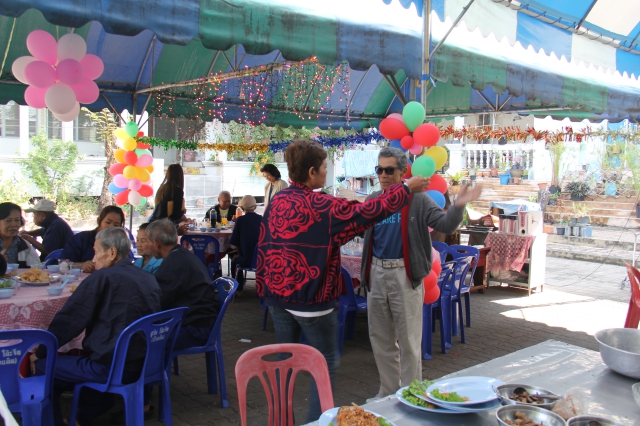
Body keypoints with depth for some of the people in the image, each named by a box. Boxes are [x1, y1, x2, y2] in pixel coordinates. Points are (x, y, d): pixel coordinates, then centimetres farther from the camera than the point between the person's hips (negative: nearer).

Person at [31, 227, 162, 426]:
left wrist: (40, 353, 6)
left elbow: (68, 320, -8)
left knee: (41, 367, 9)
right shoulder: (149, 279, 7)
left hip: (112, 368, -8)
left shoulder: (103, 278, -12)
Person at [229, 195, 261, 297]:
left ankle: (239, 290, 30)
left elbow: (233, 242, -4)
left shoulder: (240, 220, -8)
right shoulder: (262, 219, -3)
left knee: (235, 261, 29)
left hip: (246, 260, -2)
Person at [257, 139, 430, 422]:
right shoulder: (324, 207, -15)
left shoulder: (277, 201, 5)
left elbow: (264, 246, 10)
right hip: (311, 298, -7)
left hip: (277, 294, 7)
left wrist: (265, 287, 19)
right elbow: (367, 212, -12)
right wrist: (407, 188, -2)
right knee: (326, 363, 8)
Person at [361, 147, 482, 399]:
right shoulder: (372, 200, 8)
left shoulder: (417, 200, -5)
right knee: (380, 340, 15)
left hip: (404, 275, -5)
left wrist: (458, 206, -32)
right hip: (376, 273, 5)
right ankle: (388, 392, 31)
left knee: (408, 341, 3)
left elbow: (445, 225, -15)